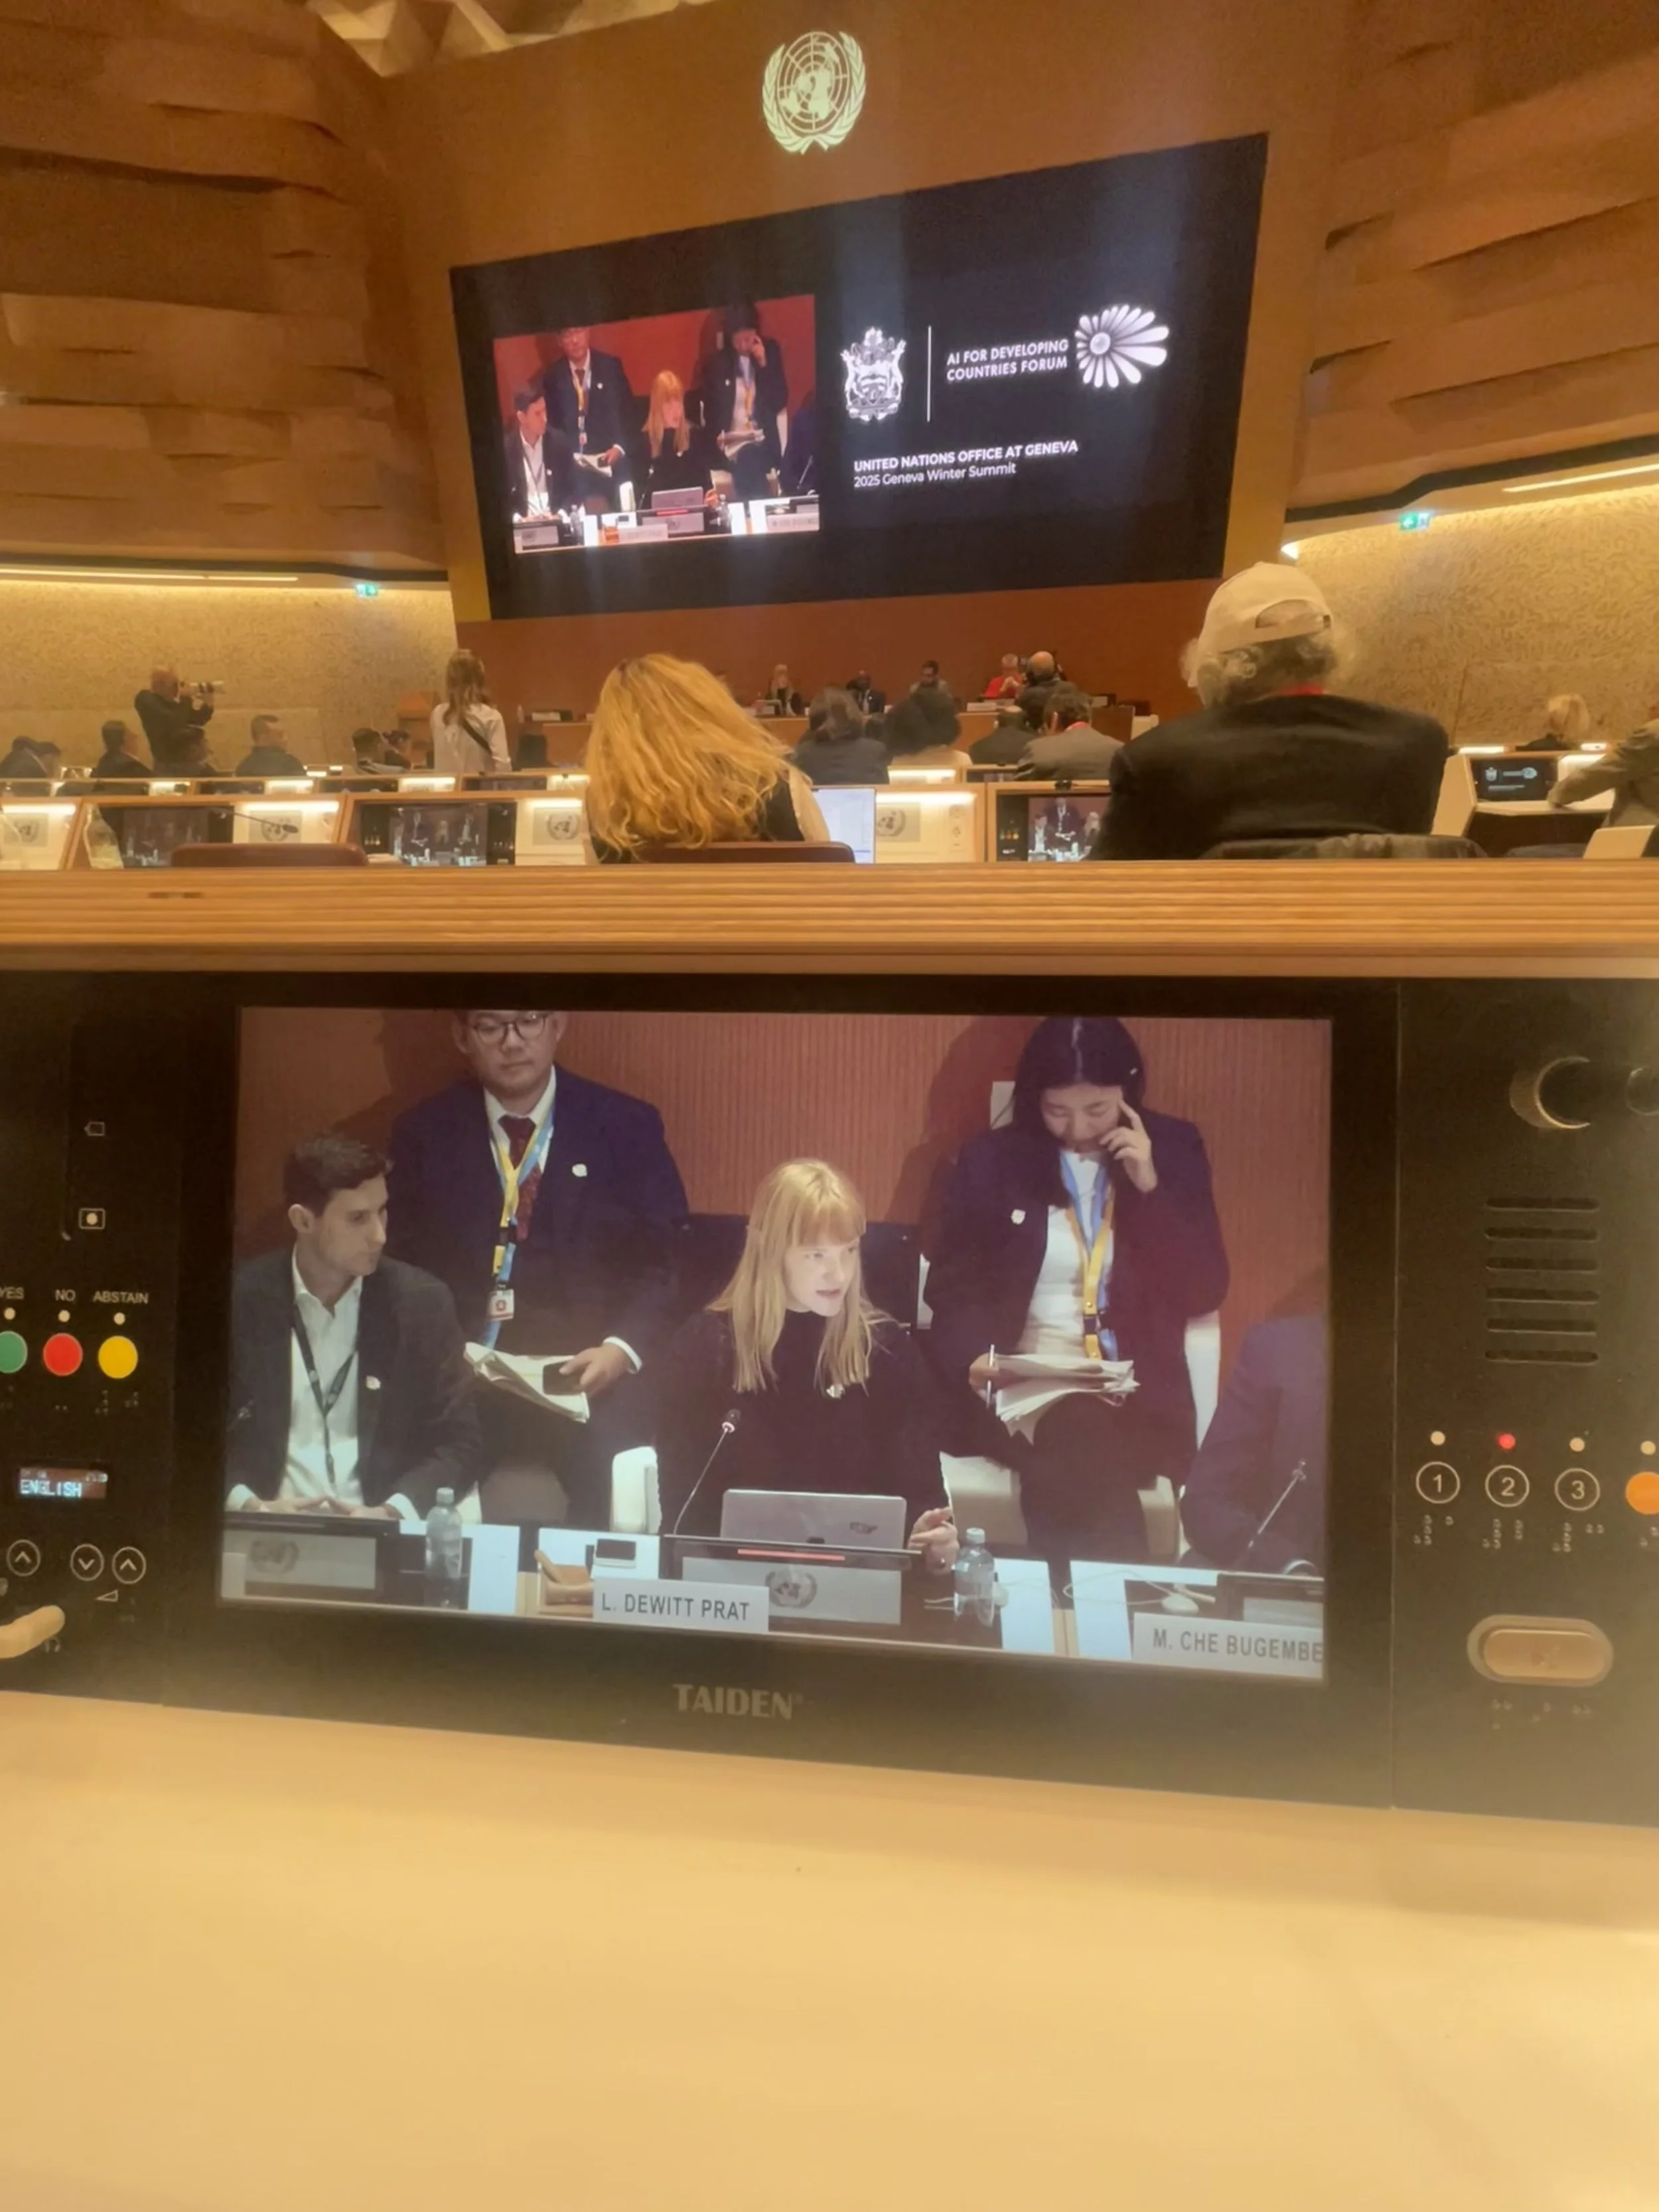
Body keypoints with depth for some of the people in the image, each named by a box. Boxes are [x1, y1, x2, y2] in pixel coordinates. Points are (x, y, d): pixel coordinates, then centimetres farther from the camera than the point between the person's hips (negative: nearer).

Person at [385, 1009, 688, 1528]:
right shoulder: (422, 1133, 7)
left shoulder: (628, 1125, 3)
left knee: (614, 1516, -25)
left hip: (590, 1374, 0)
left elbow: (661, 1263, 2)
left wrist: (622, 1348, -14)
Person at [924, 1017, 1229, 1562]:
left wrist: (1150, 1188, -9)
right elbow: (951, 1288, 5)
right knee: (1080, 1445, -33)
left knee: (1065, 1475, -31)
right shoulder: (990, 1160, 3)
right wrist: (975, 1359, -15)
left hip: (1137, 1392, 0)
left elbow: (1207, 1292, 2)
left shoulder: (1173, 1150, 6)